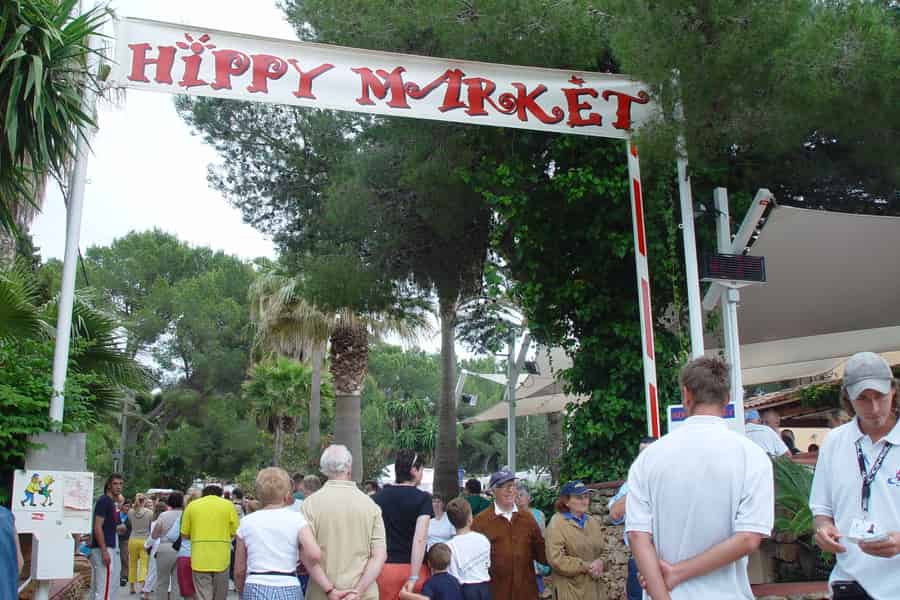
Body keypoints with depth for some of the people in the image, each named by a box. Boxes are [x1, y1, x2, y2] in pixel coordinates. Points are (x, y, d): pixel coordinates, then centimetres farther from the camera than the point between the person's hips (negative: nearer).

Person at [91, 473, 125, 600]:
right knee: (105, 588, -12)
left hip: (110, 548, 10)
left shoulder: (111, 502, 17)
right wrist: (104, 551, -23)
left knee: (97, 588, 12)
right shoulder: (104, 501, -11)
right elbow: (97, 528, -19)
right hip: (104, 549, -10)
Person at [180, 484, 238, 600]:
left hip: (199, 560, 0)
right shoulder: (228, 505, 3)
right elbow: (235, 532, 0)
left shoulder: (192, 505, 5)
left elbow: (184, 534, 6)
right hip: (221, 559, 0)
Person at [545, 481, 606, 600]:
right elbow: (556, 559, -18)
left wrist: (600, 563, -7)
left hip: (595, 587, 6)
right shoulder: (557, 523, -10)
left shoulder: (594, 522, 12)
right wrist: (586, 567, -16)